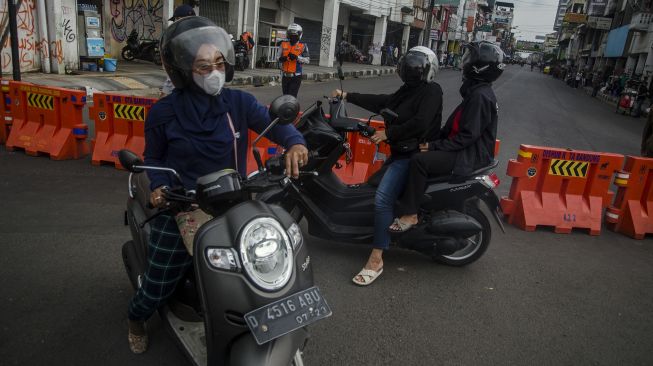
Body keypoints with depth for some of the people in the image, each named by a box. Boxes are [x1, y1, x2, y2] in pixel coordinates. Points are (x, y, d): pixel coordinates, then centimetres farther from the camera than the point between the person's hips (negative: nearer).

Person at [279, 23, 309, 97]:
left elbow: (307, 60, -10)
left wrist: (297, 57, -25)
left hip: (296, 76, -4)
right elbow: (279, 57, 17)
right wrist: (281, 59, -8)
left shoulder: (302, 46, -2)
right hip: (285, 75, 4)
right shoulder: (284, 45, 9)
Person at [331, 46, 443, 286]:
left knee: (382, 199, -24)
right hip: (400, 152, 10)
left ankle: (376, 259, -21)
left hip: (413, 155, -10)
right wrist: (347, 96, 15)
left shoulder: (431, 90, -10)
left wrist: (388, 133, -22)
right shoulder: (409, 89, 16)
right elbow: (382, 102, 17)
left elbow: (421, 123, -24)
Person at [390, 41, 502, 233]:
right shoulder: (477, 91, 13)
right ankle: (401, 199, 15)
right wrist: (434, 139, 10)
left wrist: (435, 146, -21)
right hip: (466, 149, 11)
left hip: (471, 156, -11)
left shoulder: (480, 96, -19)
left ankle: (410, 215, -18)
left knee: (419, 160, -26)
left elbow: (468, 135, -23)